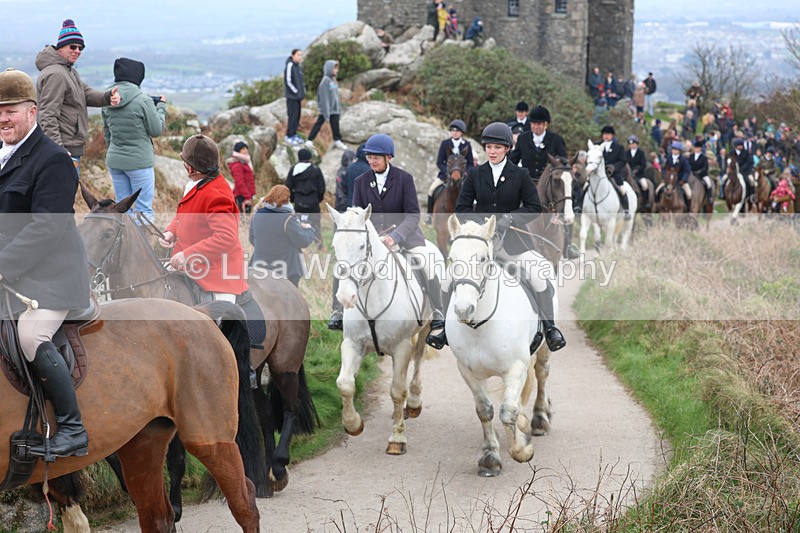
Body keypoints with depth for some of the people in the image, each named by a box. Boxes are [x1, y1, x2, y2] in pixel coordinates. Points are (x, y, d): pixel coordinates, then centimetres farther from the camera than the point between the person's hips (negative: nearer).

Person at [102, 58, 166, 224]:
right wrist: (161, 107, 8)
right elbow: (156, 130, -7)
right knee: (144, 209, 0)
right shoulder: (142, 100, -15)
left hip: (114, 160, 6)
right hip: (139, 161, -6)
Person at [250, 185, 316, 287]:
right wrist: (309, 229, 4)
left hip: (261, 267, 5)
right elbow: (303, 241, -15)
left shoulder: (257, 215, 0)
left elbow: (252, 239, 12)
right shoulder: (287, 219, -19)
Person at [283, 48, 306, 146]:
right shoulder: (289, 66, -15)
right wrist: (296, 92, -14)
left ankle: (294, 134, 21)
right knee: (292, 115, -6)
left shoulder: (298, 67, 11)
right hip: (291, 96, -8)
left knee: (297, 116, 12)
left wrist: (303, 91, 8)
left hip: (298, 96, 8)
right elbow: (288, 81, -18)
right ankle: (289, 136, 1)